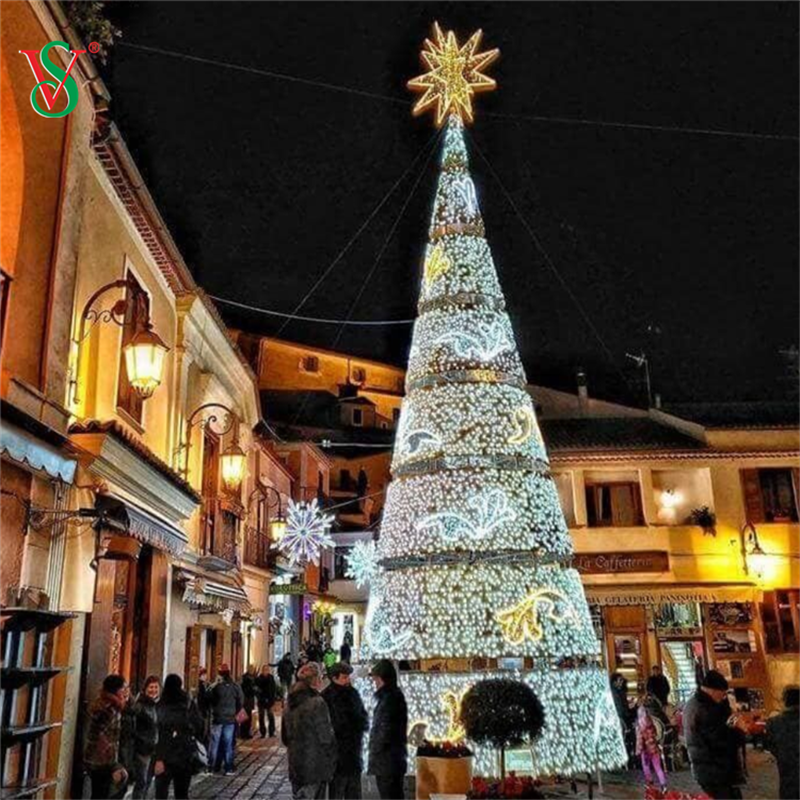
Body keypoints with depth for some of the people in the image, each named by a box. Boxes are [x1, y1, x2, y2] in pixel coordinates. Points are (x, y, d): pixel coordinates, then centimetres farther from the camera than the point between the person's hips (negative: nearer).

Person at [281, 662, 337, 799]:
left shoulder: (291, 703, 4)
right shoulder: (317, 703, -19)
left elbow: (285, 737, 13)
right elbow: (326, 737, -14)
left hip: (296, 767, 7)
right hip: (316, 768, -7)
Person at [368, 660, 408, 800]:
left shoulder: (390, 698, -16)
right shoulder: (393, 695, 14)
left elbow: (386, 731, -19)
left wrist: (375, 753, -9)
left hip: (388, 762, -10)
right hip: (389, 762, 10)